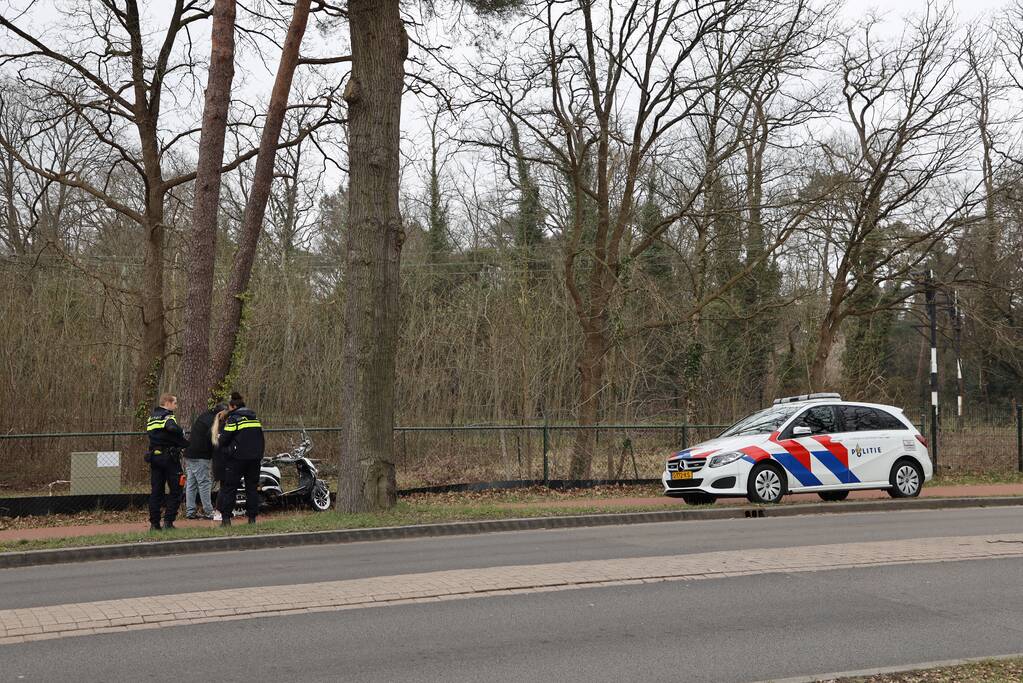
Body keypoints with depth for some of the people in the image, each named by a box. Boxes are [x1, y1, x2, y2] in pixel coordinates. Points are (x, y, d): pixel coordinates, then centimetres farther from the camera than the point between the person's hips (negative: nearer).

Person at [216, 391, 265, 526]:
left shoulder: (233, 418, -5)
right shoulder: (255, 417, 14)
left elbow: (224, 439, -8)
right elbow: (260, 438, 15)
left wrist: (219, 441, 13)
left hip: (237, 458, -5)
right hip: (256, 457, 5)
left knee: (229, 487, 1)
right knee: (252, 487, 9)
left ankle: (226, 518, -4)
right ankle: (252, 518, 5)